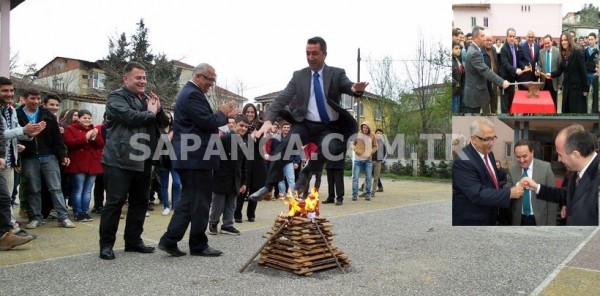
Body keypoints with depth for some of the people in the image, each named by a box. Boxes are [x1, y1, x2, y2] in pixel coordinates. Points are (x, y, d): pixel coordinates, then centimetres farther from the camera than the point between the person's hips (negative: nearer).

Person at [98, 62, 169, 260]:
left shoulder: (147, 99, 19)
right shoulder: (116, 97, -4)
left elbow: (164, 123, 16)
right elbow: (130, 116, -22)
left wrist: (159, 110, -4)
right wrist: (150, 113, -6)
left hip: (143, 161, 8)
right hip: (120, 160, -7)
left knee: (140, 201, 11)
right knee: (115, 202, -4)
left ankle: (133, 240, 22)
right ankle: (106, 244, 5)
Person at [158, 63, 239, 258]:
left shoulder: (189, 92, 19)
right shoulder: (193, 94, -16)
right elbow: (207, 122, -23)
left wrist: (223, 115, 10)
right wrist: (222, 114, -5)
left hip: (189, 156, 11)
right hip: (196, 158, -11)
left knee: (189, 200, 13)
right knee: (200, 201, -1)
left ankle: (169, 240, 13)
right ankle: (199, 245, 9)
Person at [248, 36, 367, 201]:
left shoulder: (337, 74, 2)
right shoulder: (299, 76, 5)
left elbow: (349, 87, -17)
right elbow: (282, 99, -2)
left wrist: (356, 89, -44)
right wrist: (268, 121, -19)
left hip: (330, 128, -1)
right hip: (306, 125, 1)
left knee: (332, 148, -31)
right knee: (286, 145, -26)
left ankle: (307, 172, -3)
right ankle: (268, 186, -16)